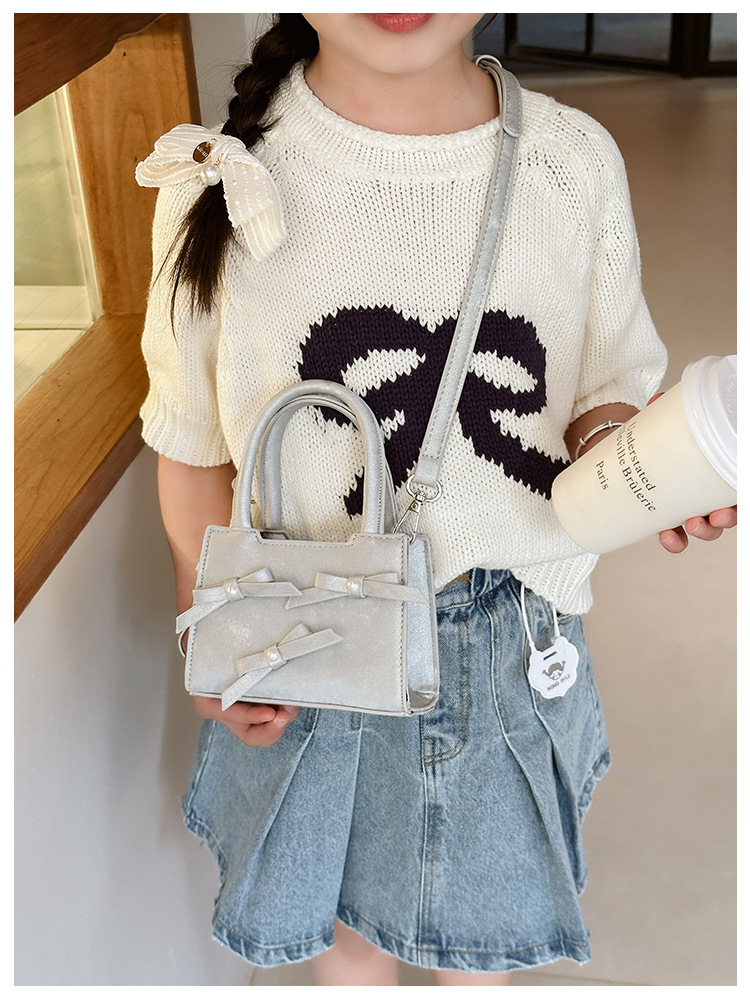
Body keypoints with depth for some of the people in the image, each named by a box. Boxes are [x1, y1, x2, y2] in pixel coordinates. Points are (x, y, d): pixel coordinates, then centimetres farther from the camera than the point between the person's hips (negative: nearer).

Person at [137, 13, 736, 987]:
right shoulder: (223, 179, -13)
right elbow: (193, 448, -4)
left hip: (514, 643, 1)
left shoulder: (578, 160, -10)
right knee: (341, 920, 25)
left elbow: (604, 393, 1)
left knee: (478, 924, 26)